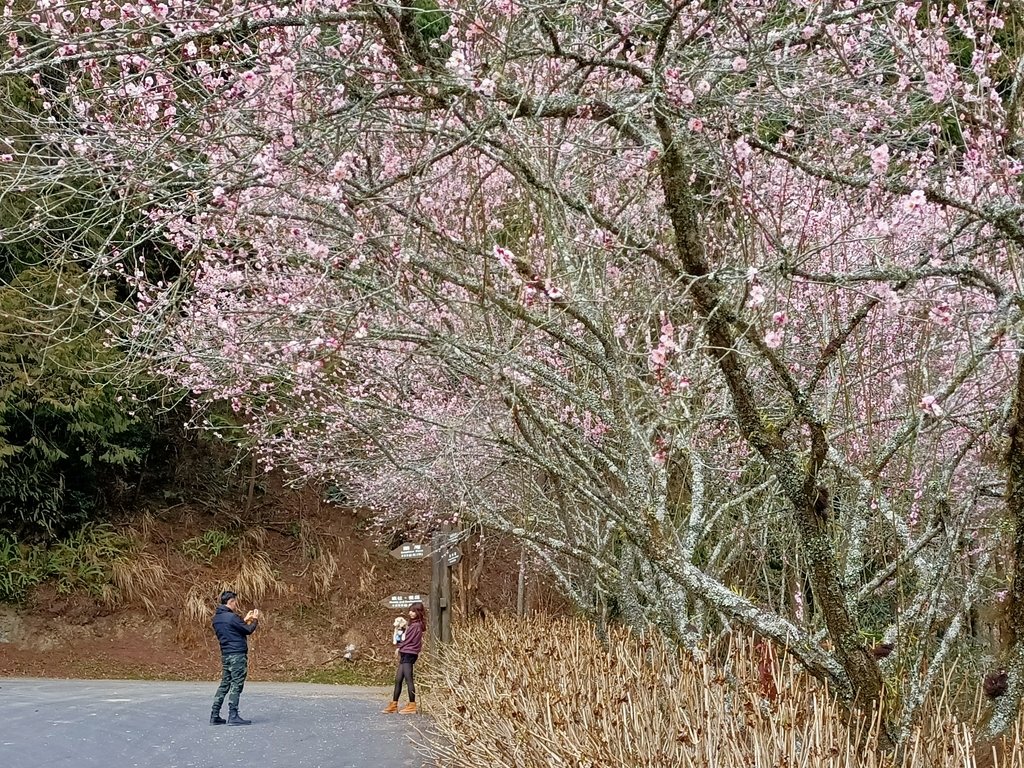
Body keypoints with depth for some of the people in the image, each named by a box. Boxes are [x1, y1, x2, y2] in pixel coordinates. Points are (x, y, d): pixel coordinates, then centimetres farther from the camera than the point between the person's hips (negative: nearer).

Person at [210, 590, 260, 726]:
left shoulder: (217, 618, 12)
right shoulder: (231, 617, -15)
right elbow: (248, 630, -8)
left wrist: (245, 620, 23)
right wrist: (255, 620, 8)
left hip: (225, 655, 9)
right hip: (237, 655, -9)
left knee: (224, 684, 12)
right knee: (236, 685, -5)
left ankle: (215, 716, 11)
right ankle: (233, 716, -6)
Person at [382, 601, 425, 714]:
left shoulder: (416, 625, -11)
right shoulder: (413, 624, 19)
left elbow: (409, 640, -10)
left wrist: (399, 648, 3)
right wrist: (400, 648, 5)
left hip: (409, 654, -10)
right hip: (405, 654, 10)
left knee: (408, 679, -8)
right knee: (398, 679, 11)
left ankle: (412, 706, -4)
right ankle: (393, 705, 16)